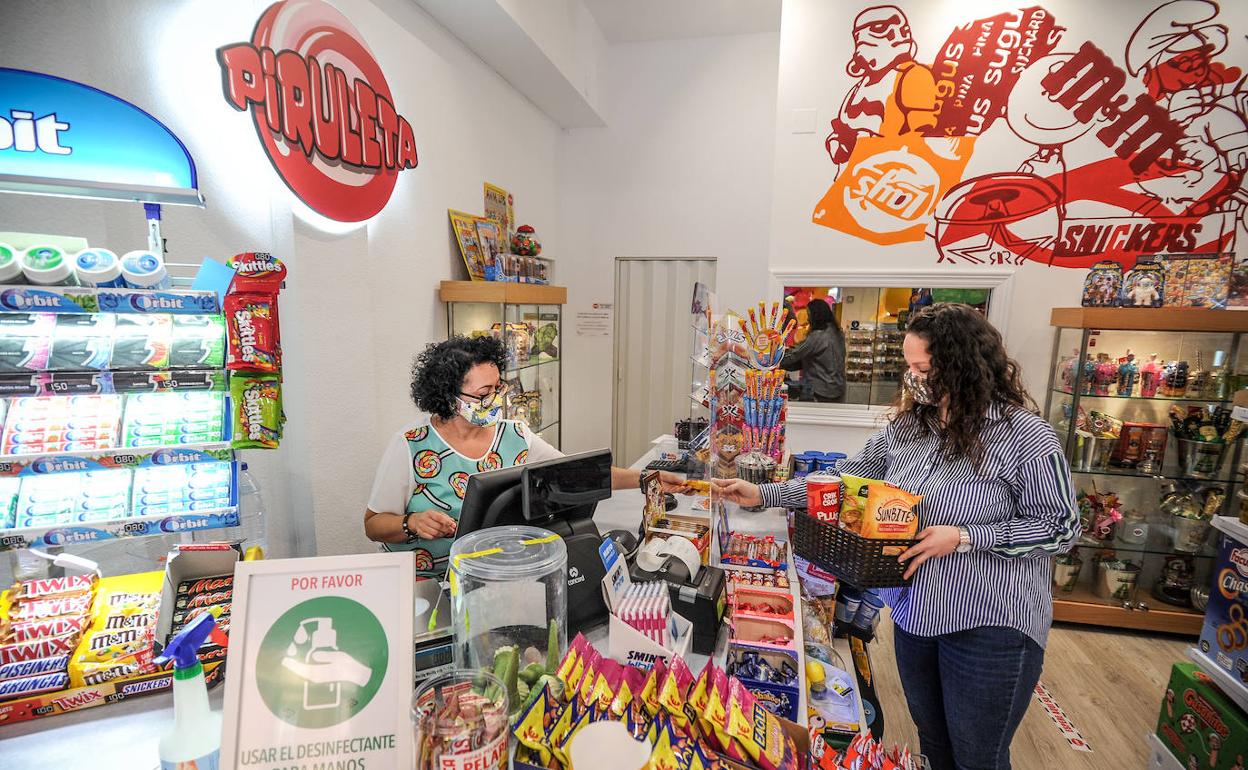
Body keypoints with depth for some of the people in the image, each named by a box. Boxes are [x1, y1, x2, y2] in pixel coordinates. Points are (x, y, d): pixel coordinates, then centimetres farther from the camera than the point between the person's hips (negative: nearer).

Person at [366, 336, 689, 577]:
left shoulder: (515, 436, 0)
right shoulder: (411, 446, -11)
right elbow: (373, 524, -3)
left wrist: (647, 478, -6)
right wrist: (412, 524, -25)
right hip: (424, 585, -3)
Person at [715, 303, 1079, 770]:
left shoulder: (1025, 436, -17)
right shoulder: (909, 424, -1)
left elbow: (1060, 529, -12)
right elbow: (847, 479, 1)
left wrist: (963, 538, -24)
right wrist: (763, 495, -6)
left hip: (990, 626, -5)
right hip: (915, 614, 5)